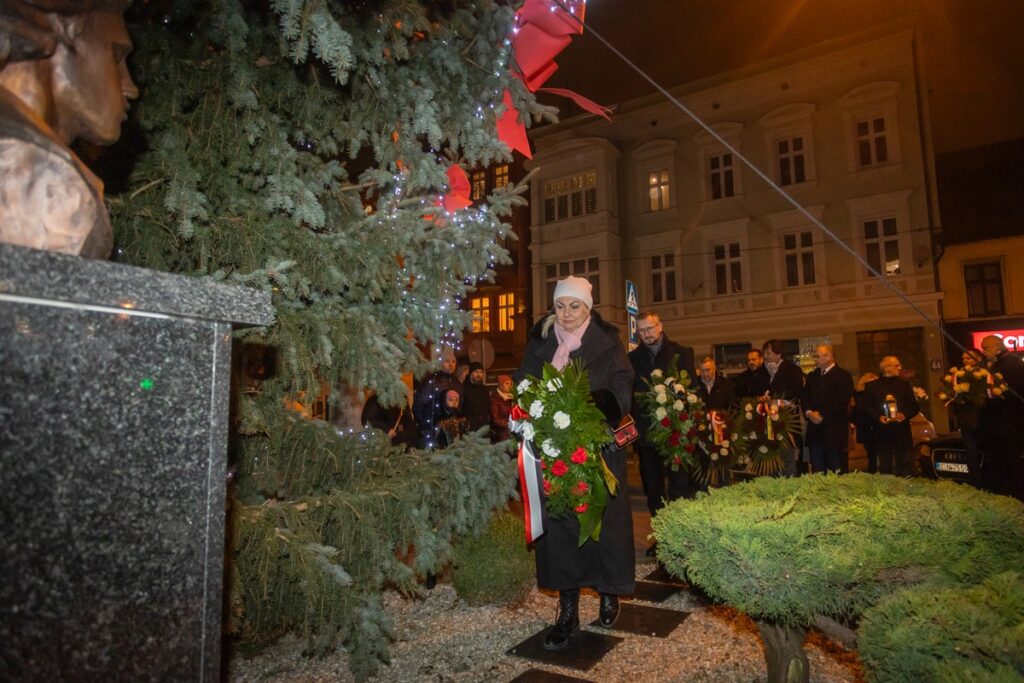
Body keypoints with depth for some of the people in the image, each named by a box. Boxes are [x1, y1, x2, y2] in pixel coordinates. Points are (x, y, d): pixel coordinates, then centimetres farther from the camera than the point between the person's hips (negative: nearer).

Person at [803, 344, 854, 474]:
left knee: (835, 470, -1)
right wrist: (809, 412, -6)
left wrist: (822, 414, -15)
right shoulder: (812, 376, 19)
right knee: (817, 469, 5)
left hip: (834, 430, -5)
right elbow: (804, 397, 13)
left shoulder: (843, 375, -1)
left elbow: (842, 401, -12)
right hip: (815, 430, 5)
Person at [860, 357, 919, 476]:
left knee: (906, 468, -1)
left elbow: (915, 406, 12)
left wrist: (905, 415, -9)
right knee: (885, 468, 3)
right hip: (882, 433, -2)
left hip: (902, 433, 2)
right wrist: (878, 417, -14)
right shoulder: (872, 386, 7)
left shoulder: (904, 384, 15)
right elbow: (865, 407, 3)